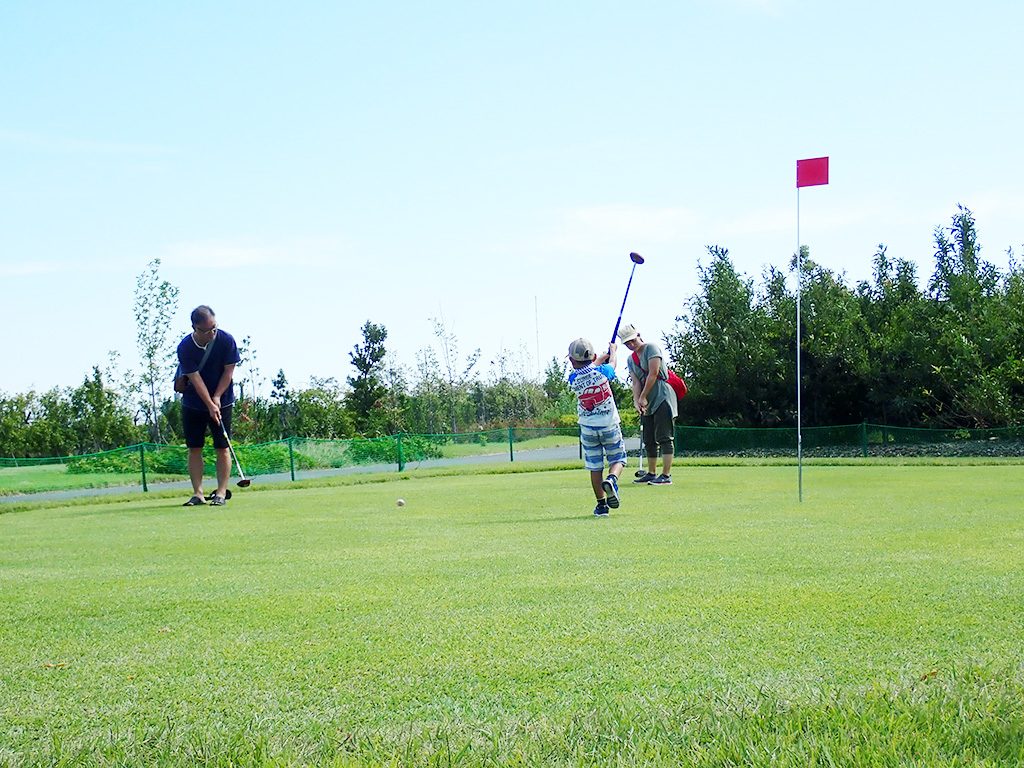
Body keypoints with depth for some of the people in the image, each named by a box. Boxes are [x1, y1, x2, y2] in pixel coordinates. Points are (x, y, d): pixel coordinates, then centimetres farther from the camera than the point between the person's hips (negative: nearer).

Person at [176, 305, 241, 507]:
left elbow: (228, 371, -8)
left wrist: (217, 397, -14)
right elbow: (195, 378, -18)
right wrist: (209, 405, -23)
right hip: (193, 403, 0)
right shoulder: (185, 347, -17)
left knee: (222, 447, -4)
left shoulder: (226, 340, -15)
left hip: (221, 401, 0)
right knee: (194, 448, 0)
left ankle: (221, 492, -1)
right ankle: (198, 493, 5)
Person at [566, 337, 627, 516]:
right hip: (609, 425, -1)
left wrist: (604, 355, 32)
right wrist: (613, 350, 36)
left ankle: (601, 504, 7)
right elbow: (612, 363, 13)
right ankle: (612, 479, -19)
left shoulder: (573, 379, -7)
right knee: (617, 459, 12)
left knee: (595, 467, 8)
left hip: (588, 428, 1)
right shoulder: (601, 372, -11)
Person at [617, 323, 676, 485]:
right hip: (647, 403, 8)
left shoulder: (651, 348, -6)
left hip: (662, 398, -8)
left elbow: (653, 374, -14)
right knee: (649, 440, 12)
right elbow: (636, 382, 5)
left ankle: (666, 475, -12)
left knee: (664, 438, -10)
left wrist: (643, 397, -11)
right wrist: (636, 401, -13)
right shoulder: (631, 359, 15)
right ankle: (651, 474, 21)